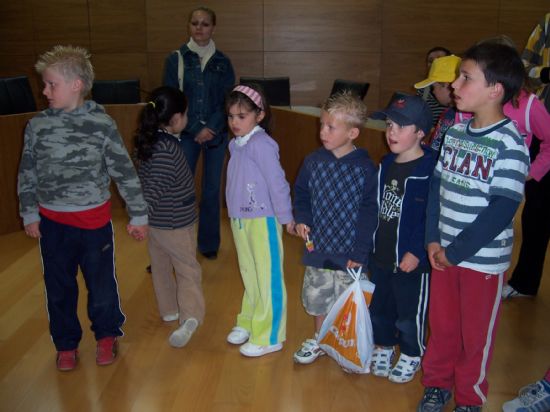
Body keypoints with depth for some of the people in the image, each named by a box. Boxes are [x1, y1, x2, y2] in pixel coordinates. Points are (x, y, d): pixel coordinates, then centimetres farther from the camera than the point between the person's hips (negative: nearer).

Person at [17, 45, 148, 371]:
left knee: (102, 283, 10)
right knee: (59, 288, 14)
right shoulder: (37, 125, -2)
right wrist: (29, 215, 8)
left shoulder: (101, 124, -11)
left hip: (94, 219, -2)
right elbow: (27, 174, 7)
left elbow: (125, 172, -6)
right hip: (52, 222, 3)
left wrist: (138, 216, -3)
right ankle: (66, 344, 34)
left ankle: (107, 336, 36)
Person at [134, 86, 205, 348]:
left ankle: (169, 310, 35)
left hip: (156, 220, 9)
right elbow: (155, 186, -31)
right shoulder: (167, 148, -26)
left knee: (161, 266, 19)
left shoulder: (148, 140, 2)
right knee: (187, 270, 1)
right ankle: (190, 317, -11)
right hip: (176, 223, -8)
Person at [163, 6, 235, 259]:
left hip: (216, 134, 1)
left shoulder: (222, 62, 5)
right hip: (186, 134, -1)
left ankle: (208, 243, 21)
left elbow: (228, 101, 1)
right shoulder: (176, 59, 1)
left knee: (211, 189, 7)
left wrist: (210, 128, -13)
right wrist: (196, 130, -11)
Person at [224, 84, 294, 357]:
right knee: (249, 274, 21)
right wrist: (234, 212, 15)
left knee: (268, 277, 3)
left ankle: (268, 336, 14)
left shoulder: (261, 144, -19)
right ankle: (248, 322, 38)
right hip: (239, 219, 8)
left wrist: (285, 216, -13)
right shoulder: (235, 144, 7)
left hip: (262, 220, -8)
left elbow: (277, 182, -18)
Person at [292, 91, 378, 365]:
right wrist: (301, 219, -7)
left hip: (349, 252, -4)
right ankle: (318, 340, 41)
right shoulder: (313, 162, -3)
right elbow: (301, 194, 11)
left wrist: (360, 252, -15)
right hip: (317, 248, 4)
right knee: (317, 298, 18)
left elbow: (369, 211, -13)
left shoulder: (365, 168, -14)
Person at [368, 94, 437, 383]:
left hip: (411, 260, -7)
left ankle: (411, 355, 36)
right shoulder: (387, 164, 5)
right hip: (379, 254, 7)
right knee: (378, 307, 21)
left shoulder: (430, 169, -19)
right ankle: (384, 346, 44)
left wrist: (416, 252, -21)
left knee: (409, 313, 12)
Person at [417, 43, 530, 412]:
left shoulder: (510, 143, -17)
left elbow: (502, 209, -20)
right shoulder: (455, 132, 3)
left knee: (476, 334, 12)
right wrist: (433, 240, -3)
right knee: (441, 323, 19)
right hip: (444, 252, 6)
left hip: (483, 258, -5)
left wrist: (456, 252, -16)